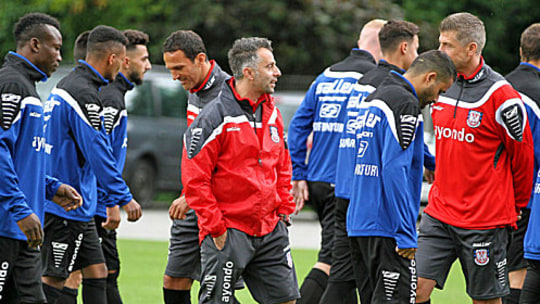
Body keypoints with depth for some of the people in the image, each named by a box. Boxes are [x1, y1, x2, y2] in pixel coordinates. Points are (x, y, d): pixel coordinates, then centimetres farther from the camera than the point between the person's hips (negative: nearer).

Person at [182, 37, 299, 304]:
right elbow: (194, 179, -14)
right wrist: (215, 228, -15)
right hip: (228, 233, -7)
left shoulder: (271, 113, 11)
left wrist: (284, 209, 13)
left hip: (270, 230, 7)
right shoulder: (215, 119, -13)